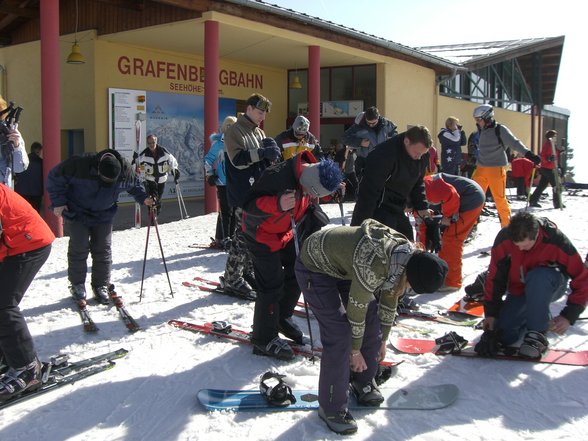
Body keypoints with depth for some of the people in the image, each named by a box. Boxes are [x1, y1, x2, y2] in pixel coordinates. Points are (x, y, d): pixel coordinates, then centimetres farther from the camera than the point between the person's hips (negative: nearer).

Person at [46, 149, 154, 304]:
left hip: (104, 214, 3)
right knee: (79, 248, -4)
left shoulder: (126, 170, -21)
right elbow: (55, 177, -17)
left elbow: (134, 185, 3)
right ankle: (77, 285, 13)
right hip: (78, 213, -2)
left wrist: (143, 198, -13)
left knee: (103, 250, 1)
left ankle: (101, 285, 13)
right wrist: (58, 202, -18)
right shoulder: (80, 166, -31)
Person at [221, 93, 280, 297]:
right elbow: (238, 159, -17)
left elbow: (266, 162, 18)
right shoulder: (235, 131, -5)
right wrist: (262, 152, -25)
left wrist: (272, 154, -4)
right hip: (243, 194, -8)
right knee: (243, 236, -7)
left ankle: (248, 272, 24)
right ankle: (231, 278, 2)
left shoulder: (259, 132, 17)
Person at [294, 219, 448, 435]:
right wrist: (355, 350, -9)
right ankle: (331, 408, 1)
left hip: (342, 265, 8)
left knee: (373, 319, 5)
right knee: (339, 334, -14)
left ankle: (363, 382, 27)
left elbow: (389, 299, 2)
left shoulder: (407, 255, -13)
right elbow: (356, 309, -25)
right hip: (314, 267, -8)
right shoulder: (373, 266, -38)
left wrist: (383, 340, 12)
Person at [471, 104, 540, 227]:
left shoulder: (500, 130, -9)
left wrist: (528, 154, -34)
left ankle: (507, 225, 13)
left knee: (500, 198, -1)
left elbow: (514, 143, -20)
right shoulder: (481, 131, 12)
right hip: (481, 169, 6)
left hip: (496, 169, -6)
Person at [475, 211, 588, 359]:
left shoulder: (556, 241, -30)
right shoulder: (503, 239, -21)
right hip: (519, 290, 4)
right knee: (503, 335, -10)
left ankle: (537, 335, -26)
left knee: (537, 278, -38)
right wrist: (491, 313, -10)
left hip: (552, 286, -3)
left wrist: (568, 316, -25)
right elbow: (495, 276, -10)